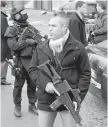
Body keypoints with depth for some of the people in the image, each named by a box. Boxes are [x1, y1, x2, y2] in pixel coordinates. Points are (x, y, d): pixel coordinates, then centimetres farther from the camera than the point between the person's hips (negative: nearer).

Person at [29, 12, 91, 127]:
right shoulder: (41, 48, 3)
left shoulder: (77, 48, -5)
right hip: (46, 99, 2)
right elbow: (32, 69, 7)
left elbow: (85, 73, -1)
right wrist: (45, 83, -11)